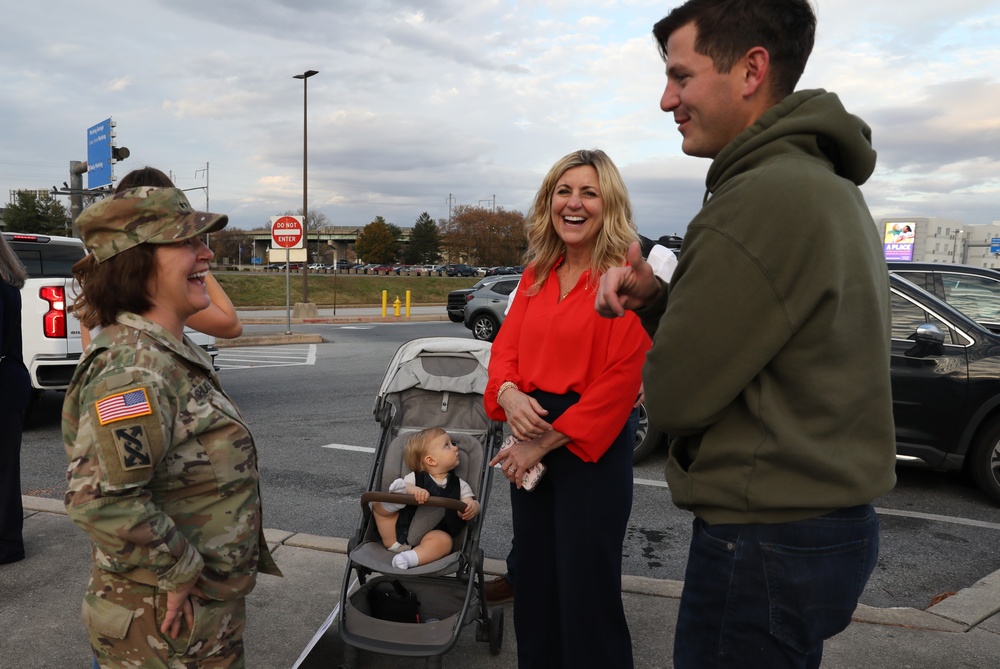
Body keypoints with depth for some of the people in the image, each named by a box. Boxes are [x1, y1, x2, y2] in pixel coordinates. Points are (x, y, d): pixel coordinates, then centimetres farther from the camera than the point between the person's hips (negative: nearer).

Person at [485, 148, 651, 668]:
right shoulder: (536, 275, 9)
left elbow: (621, 379, -17)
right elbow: (505, 347, 9)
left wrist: (548, 441, -15)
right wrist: (509, 394, -13)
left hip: (593, 445, -6)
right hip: (530, 437, 7)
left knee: (586, 587, 6)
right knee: (535, 579, 19)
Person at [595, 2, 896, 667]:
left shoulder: (764, 198, -23)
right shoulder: (828, 186, 10)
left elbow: (673, 397, -20)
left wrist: (655, 309, -1)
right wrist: (656, 299, -5)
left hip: (766, 540, -10)